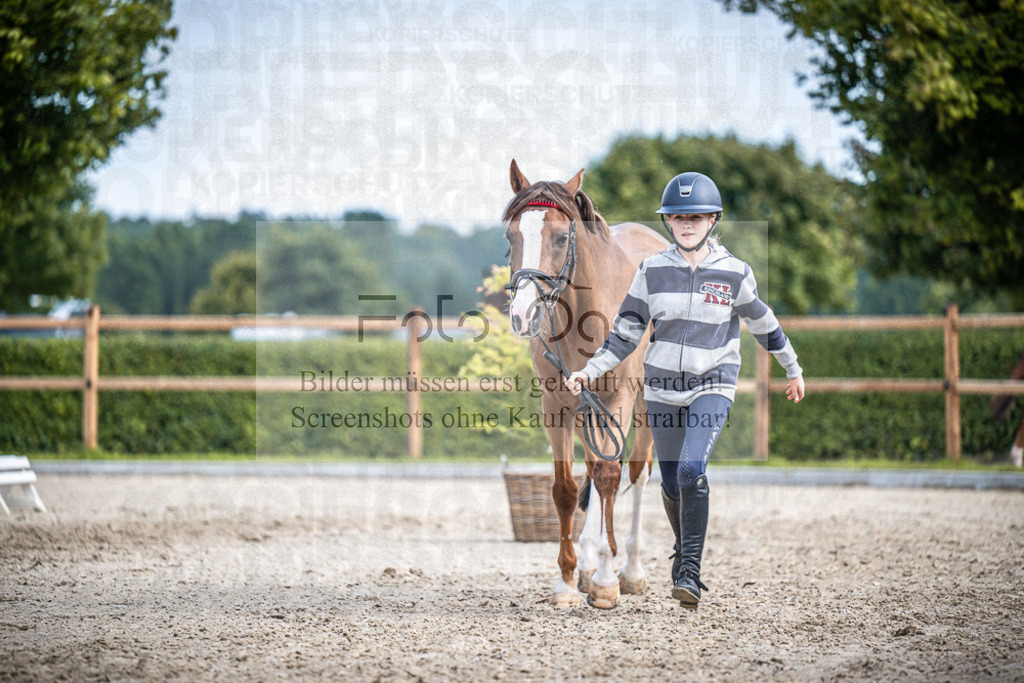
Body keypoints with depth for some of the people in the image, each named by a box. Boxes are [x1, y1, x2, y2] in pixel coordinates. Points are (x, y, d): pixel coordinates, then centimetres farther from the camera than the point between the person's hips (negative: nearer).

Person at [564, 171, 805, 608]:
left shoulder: (734, 273, -4)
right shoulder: (653, 271, -1)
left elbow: (764, 325, 10)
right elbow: (625, 333, 3)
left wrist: (793, 371, 20)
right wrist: (589, 372, -8)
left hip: (712, 385, -2)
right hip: (663, 387, 3)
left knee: (692, 470, -22)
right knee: (671, 482, 9)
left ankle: (690, 572, -19)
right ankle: (685, 548, 37)